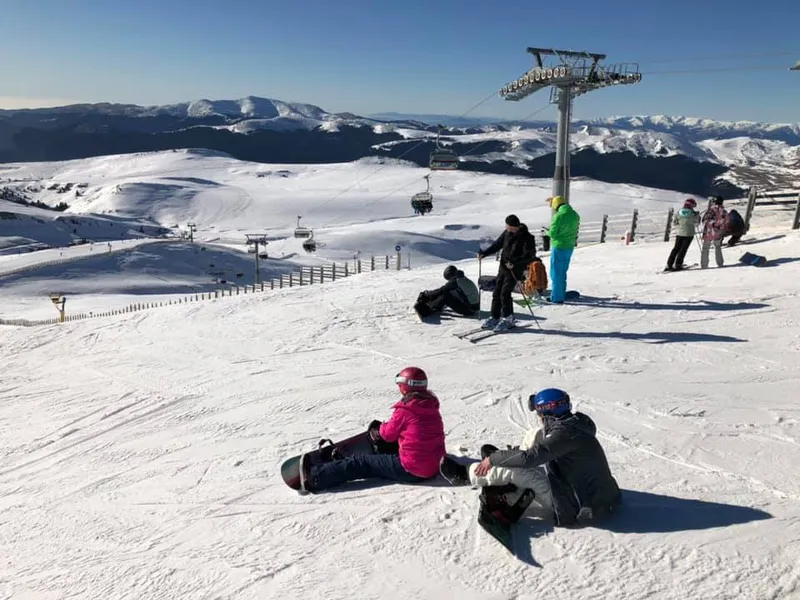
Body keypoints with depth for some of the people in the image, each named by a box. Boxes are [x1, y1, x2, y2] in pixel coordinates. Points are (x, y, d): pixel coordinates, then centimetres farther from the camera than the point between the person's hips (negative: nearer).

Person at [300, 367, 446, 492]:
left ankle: (315, 478, -4)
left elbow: (389, 434, -1)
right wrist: (384, 428, 14)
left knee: (362, 463, -2)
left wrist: (380, 427, 21)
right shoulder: (432, 407, 7)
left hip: (411, 471, -8)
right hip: (434, 467, 8)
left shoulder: (405, 410, -15)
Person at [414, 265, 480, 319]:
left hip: (468, 310, -9)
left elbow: (441, 291, -12)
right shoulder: (464, 279, 13)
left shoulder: (455, 281, -14)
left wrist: (426, 294, -1)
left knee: (445, 296, -13)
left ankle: (428, 309, -6)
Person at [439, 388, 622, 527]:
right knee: (534, 434, 6)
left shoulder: (566, 433, -26)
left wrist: (493, 459, -18)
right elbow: (540, 447, 15)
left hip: (575, 506, -9)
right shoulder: (571, 423, 2)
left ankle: (465, 476, 5)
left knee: (514, 469, -16)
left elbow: (529, 457, -31)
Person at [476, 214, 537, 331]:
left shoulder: (527, 238, -16)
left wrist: (514, 262, -28)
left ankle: (508, 319, 5)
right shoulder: (507, 233, 3)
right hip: (503, 267, 7)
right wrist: (484, 253, 1)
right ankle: (495, 318, 18)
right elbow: (497, 245, 12)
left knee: (505, 293, -10)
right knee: (497, 292, 7)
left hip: (515, 270, -7)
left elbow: (530, 255, -18)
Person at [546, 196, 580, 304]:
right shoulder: (575, 215, 6)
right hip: (570, 246, 7)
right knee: (563, 272, 17)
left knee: (556, 273, 2)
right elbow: (575, 231, 10)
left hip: (559, 247, -7)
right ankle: (560, 295, 24)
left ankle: (557, 298, 6)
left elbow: (552, 233, -17)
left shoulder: (558, 216, -18)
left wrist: (548, 232, 4)